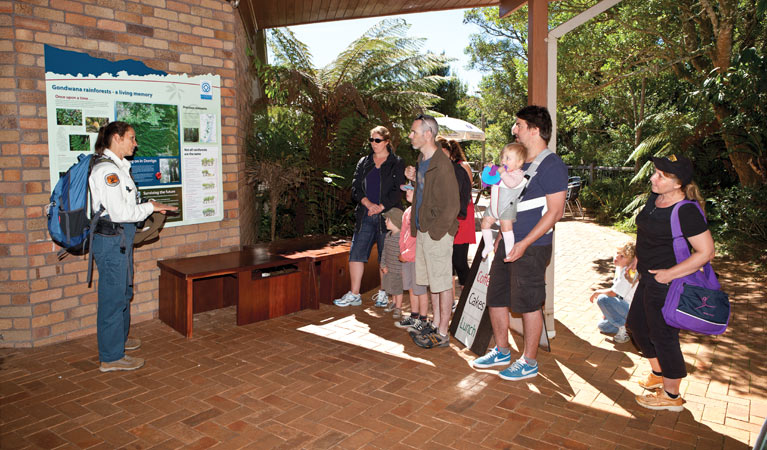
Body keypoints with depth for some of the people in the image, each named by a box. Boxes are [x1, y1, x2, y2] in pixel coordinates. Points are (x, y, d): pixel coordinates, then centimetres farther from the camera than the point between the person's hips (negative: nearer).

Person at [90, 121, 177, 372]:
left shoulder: (118, 166, 14)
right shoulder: (107, 169, -17)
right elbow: (119, 212, -22)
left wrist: (150, 207, 9)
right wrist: (150, 207, -11)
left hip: (120, 238, 10)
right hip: (111, 240, -10)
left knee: (123, 291, 21)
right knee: (113, 295, -3)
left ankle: (118, 338, 38)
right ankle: (111, 357, 8)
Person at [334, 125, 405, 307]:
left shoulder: (396, 164, 3)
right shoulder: (363, 162, 15)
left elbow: (397, 191, -5)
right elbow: (355, 187, 7)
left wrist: (380, 207, -17)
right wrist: (367, 203, -11)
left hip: (386, 216, -3)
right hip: (365, 217, 4)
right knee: (356, 253, -2)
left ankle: (383, 293, 17)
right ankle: (354, 295, 5)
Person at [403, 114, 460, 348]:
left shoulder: (442, 165, -18)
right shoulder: (422, 159, 11)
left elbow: (452, 206, -18)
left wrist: (434, 231, -15)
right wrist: (414, 177, 10)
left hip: (438, 233, -9)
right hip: (423, 232, 9)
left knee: (443, 284, 1)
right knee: (433, 282, 17)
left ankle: (442, 335, 11)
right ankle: (436, 326, 30)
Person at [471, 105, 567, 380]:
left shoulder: (551, 165, -13)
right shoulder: (520, 162, 14)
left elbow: (555, 211, -17)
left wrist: (524, 243, -22)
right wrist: (501, 235, 16)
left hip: (531, 248, -9)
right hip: (508, 244, 9)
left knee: (528, 305, 2)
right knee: (495, 298, 14)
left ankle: (529, 362, 19)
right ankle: (502, 352, 31)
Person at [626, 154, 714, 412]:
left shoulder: (686, 212, -23)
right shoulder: (655, 199, 3)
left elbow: (706, 252, -24)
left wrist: (670, 274, -22)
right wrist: (640, 260, 14)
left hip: (667, 284, -9)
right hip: (648, 279, 10)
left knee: (663, 336, 4)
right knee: (637, 325, 22)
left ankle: (671, 396, 24)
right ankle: (658, 373, 44)